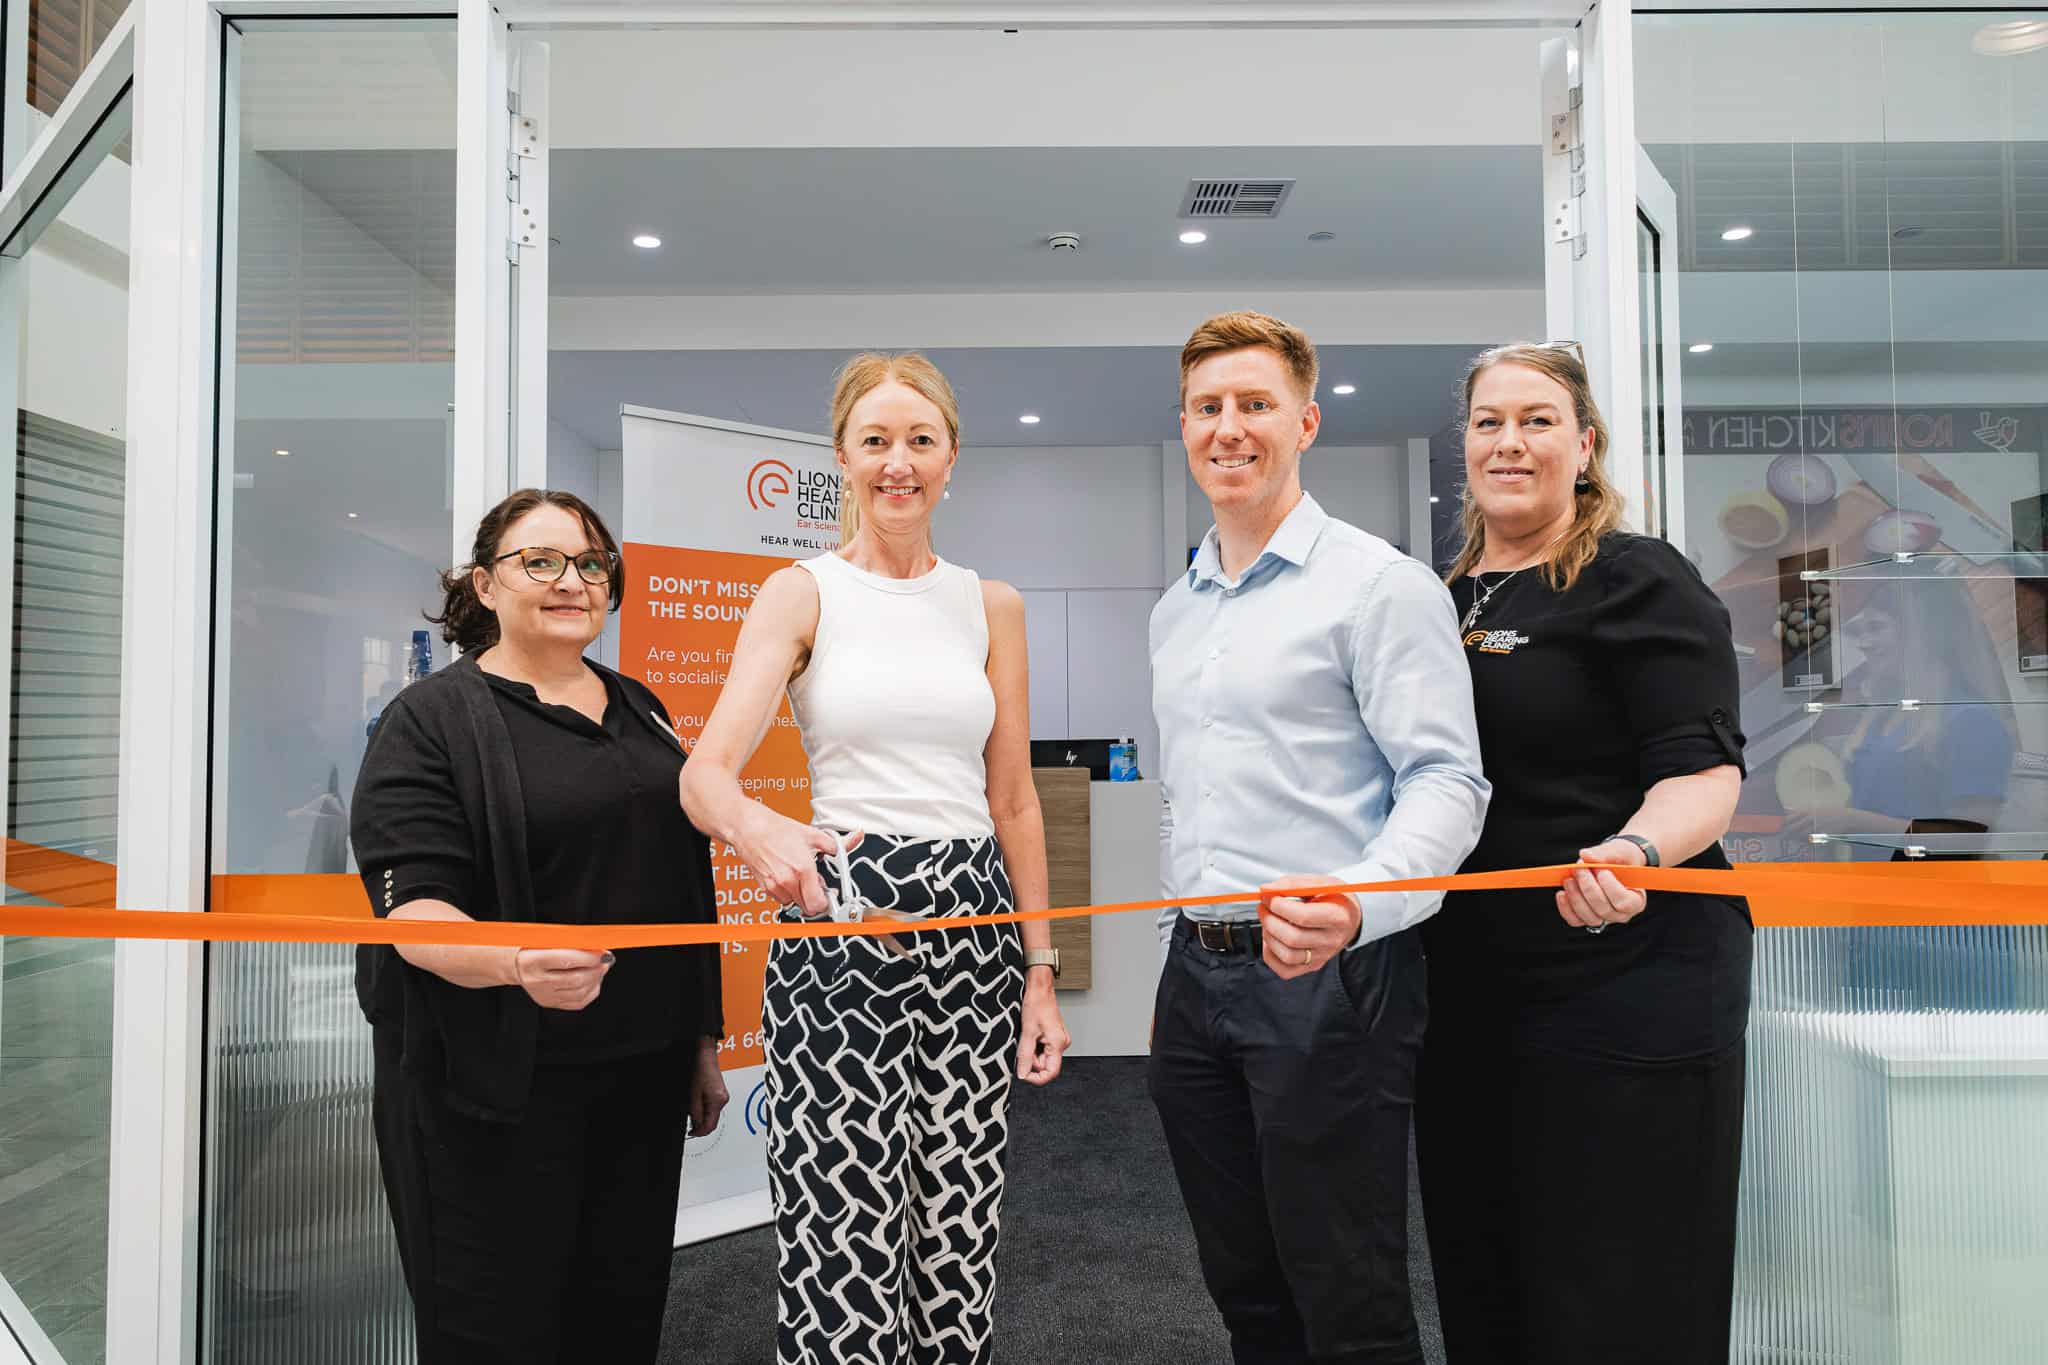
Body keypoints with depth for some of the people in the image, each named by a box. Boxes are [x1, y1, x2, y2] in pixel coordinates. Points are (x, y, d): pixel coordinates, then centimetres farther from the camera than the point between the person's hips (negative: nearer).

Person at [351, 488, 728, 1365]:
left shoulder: (639, 710, 11)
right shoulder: (431, 721, -7)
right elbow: (414, 910, -16)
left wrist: (704, 1038, 16)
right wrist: (517, 963, -37)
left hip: (642, 1078, 6)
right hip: (496, 1094, -5)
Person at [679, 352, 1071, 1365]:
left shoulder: (991, 606, 10)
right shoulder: (801, 594, 1)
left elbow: (1015, 804, 12)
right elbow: (704, 772, -12)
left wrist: (1041, 967, 7)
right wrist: (763, 834, -34)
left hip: (974, 927, 3)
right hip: (840, 920, -3)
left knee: (961, 1230, 7)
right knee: (844, 1236, -3)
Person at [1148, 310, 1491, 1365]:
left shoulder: (1377, 583, -7)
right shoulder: (1175, 611, 16)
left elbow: (1444, 780, -13)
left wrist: (1357, 901, -31)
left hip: (1326, 978, -7)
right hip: (1197, 975, 7)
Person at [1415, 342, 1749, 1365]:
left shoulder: (1641, 581, -7)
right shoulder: (1445, 599, 12)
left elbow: (1704, 773, -15)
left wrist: (1630, 853, -35)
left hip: (1624, 996, -7)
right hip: (1470, 1000, 7)